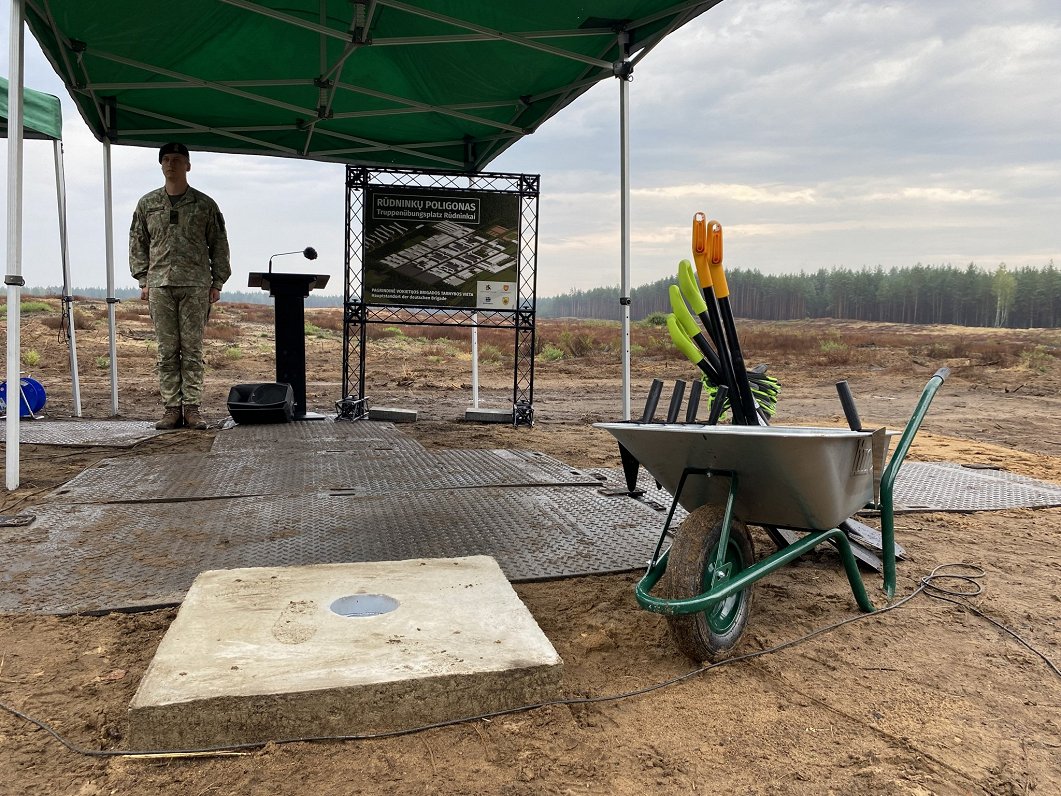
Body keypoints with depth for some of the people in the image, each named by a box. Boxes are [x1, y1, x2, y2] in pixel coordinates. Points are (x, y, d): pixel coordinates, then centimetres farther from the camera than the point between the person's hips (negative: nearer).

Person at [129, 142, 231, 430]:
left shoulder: (205, 205, 8)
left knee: (192, 349, -2)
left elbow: (219, 245, 8)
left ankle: (192, 408, 1)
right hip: (160, 285, 2)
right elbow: (138, 244, 15)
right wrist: (143, 280, 6)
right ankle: (172, 409, 5)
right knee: (167, 351, 1)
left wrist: (217, 283, 2)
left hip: (196, 285, -2)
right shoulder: (147, 204, 13)